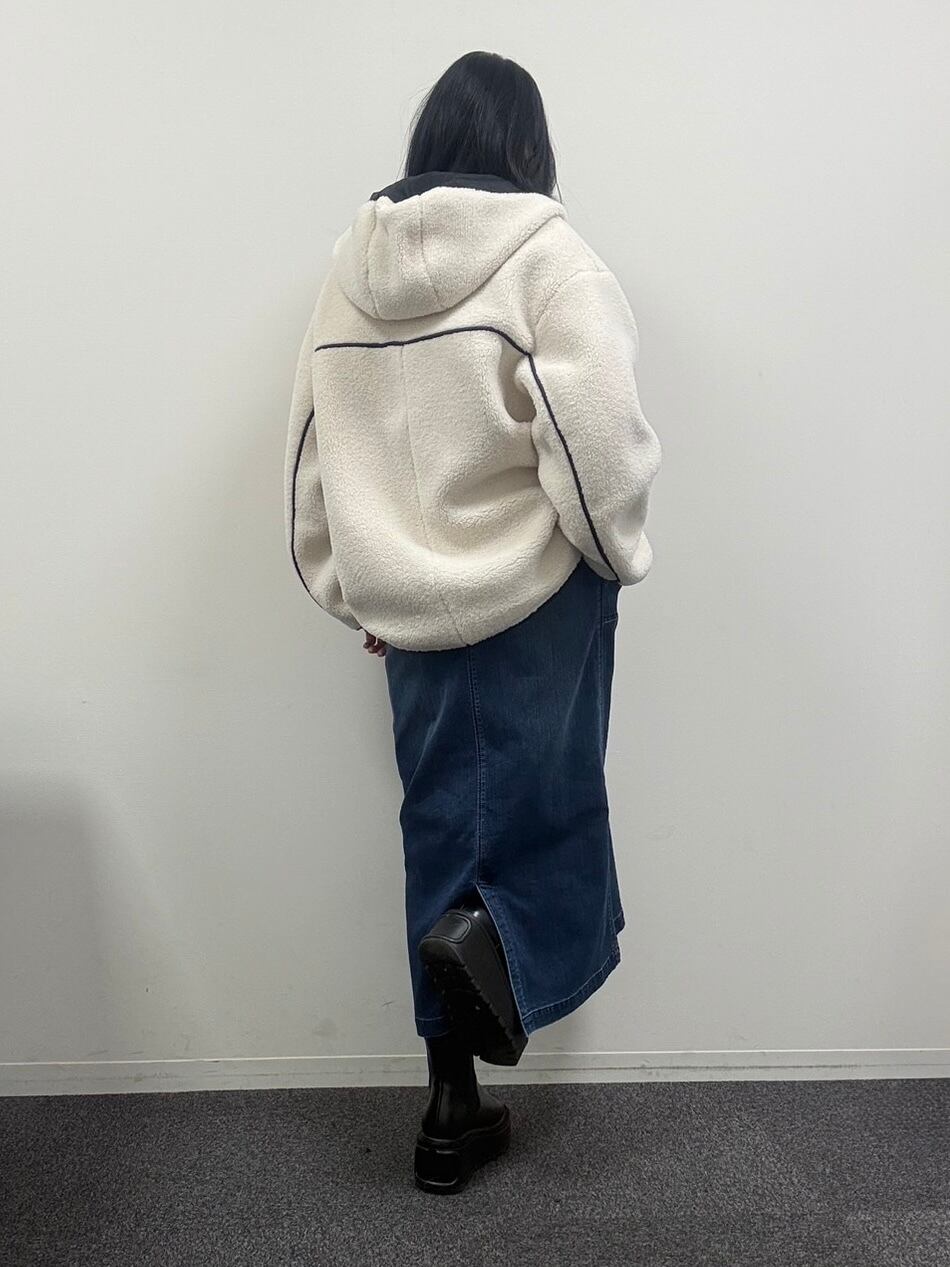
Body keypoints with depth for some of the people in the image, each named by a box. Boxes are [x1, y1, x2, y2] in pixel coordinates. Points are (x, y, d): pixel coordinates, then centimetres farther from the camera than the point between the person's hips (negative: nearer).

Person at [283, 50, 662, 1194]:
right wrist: (619, 552, -1)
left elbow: (313, 449, 8)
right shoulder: (544, 253, -8)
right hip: (534, 593, -5)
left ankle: (456, 1108, 23)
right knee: (539, 800, 15)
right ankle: (493, 936, -13)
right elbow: (597, 435, -19)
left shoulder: (353, 263, 7)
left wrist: (355, 594, 17)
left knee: (440, 832, 12)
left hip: (408, 603, 5)